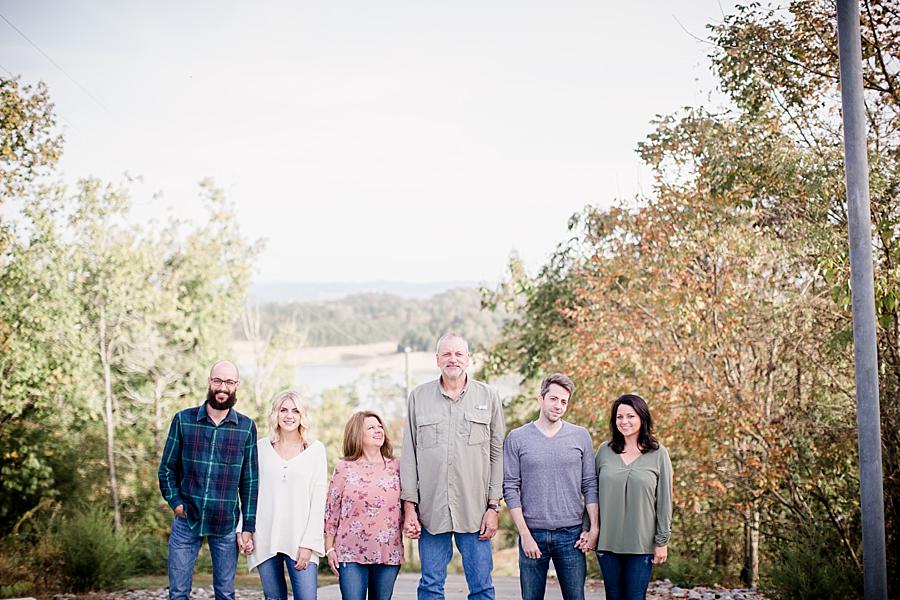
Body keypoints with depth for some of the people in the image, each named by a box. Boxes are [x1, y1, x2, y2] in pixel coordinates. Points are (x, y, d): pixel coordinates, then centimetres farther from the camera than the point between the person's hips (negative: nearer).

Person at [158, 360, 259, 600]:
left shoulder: (246, 427, 0)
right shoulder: (183, 420, -1)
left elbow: (250, 481, 3)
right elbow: (167, 468, 6)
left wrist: (248, 526, 0)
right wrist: (176, 503, -7)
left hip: (226, 526, 0)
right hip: (186, 521, 0)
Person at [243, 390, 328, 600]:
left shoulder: (315, 449, 4)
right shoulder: (261, 448, 8)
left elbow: (318, 498, 0)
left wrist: (309, 543, -6)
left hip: (300, 540, -2)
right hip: (265, 539, 2)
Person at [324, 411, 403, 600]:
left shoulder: (396, 467, 8)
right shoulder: (344, 468, 3)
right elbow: (332, 510, 4)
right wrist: (329, 548, 2)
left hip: (388, 553, 2)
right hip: (351, 552, -2)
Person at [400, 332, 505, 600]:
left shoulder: (489, 397, 6)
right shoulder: (418, 397, 7)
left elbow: (496, 454, 5)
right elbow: (409, 455, 7)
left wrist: (494, 506, -1)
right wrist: (409, 506, 1)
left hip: (475, 510, -1)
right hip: (431, 509, 1)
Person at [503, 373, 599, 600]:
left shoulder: (581, 436, 5)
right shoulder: (517, 438, 0)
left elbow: (590, 486, 6)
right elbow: (510, 488, -2)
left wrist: (594, 528, -2)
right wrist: (525, 534, -8)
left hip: (571, 534, 1)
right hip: (532, 534, -1)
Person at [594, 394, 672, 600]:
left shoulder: (658, 454, -1)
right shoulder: (604, 451, 5)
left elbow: (664, 502, -1)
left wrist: (662, 542, -3)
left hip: (641, 544, -2)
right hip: (607, 542, 2)